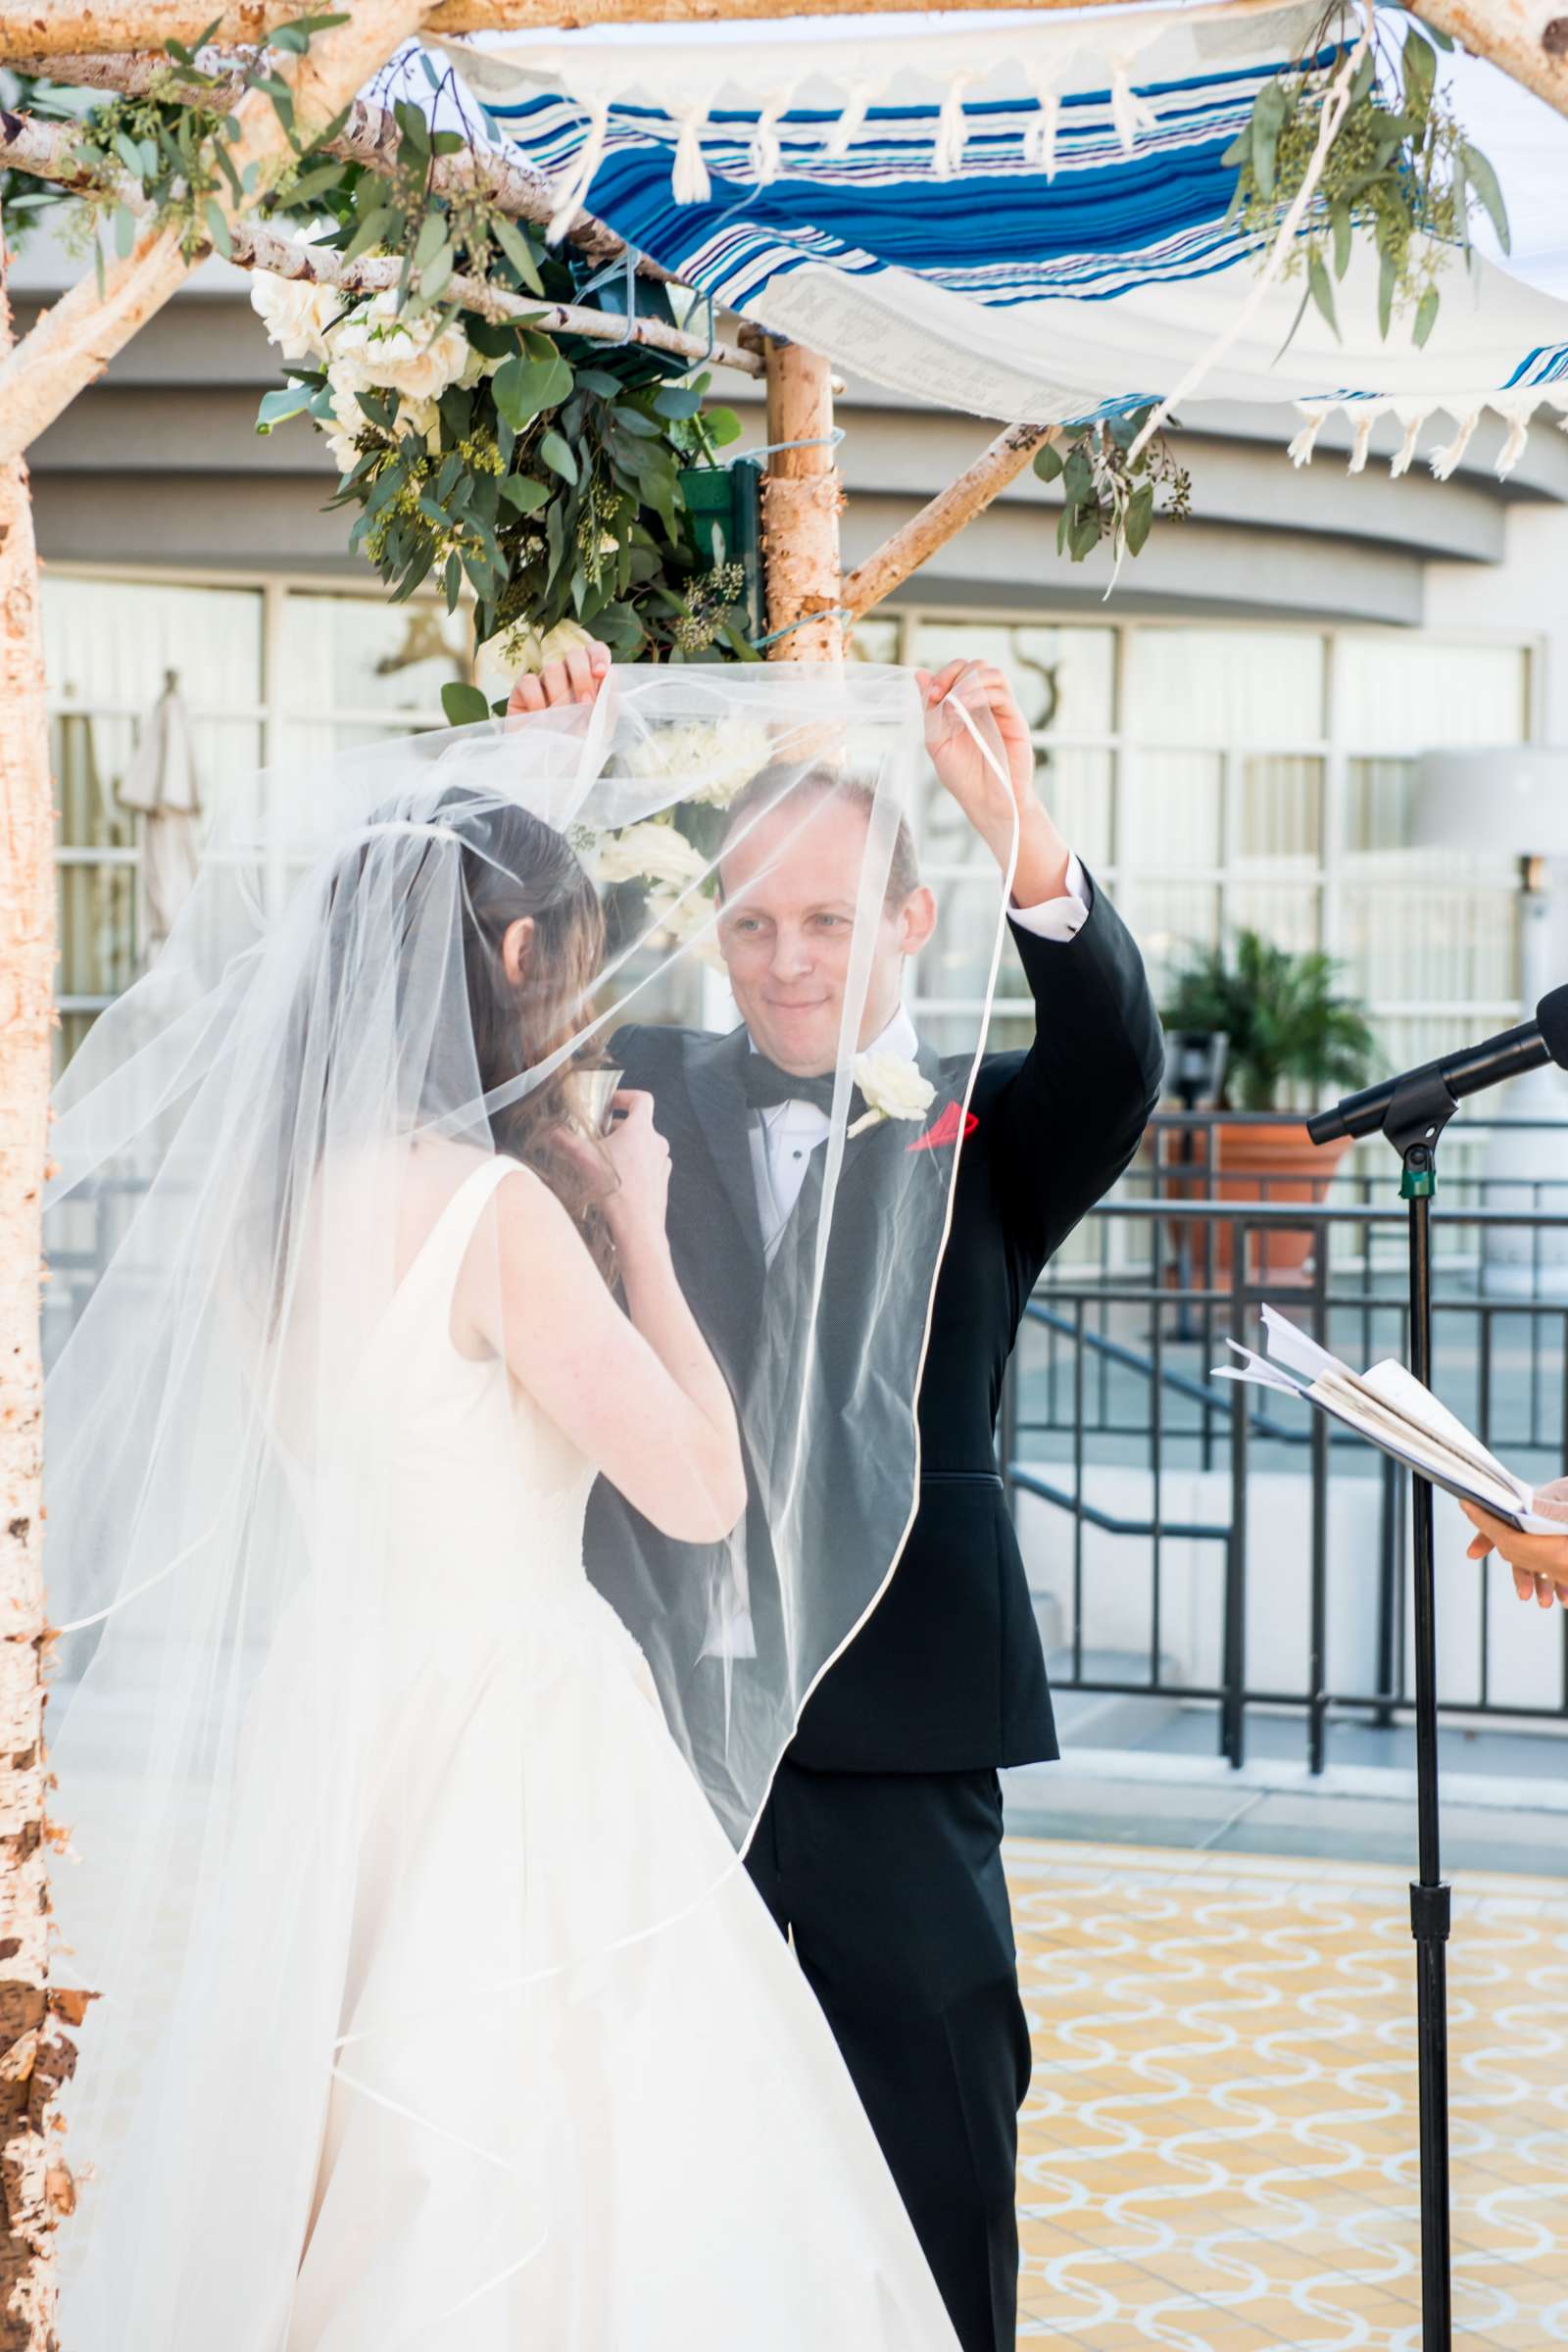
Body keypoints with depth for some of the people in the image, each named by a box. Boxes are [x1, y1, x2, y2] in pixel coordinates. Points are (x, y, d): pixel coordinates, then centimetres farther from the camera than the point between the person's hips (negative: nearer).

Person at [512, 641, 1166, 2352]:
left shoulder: (988, 1129, 1)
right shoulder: (648, 1095, 8)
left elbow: (1115, 1058, -16)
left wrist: (1018, 821, -32)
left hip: (895, 1731, -2)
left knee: (937, 2160, 7)